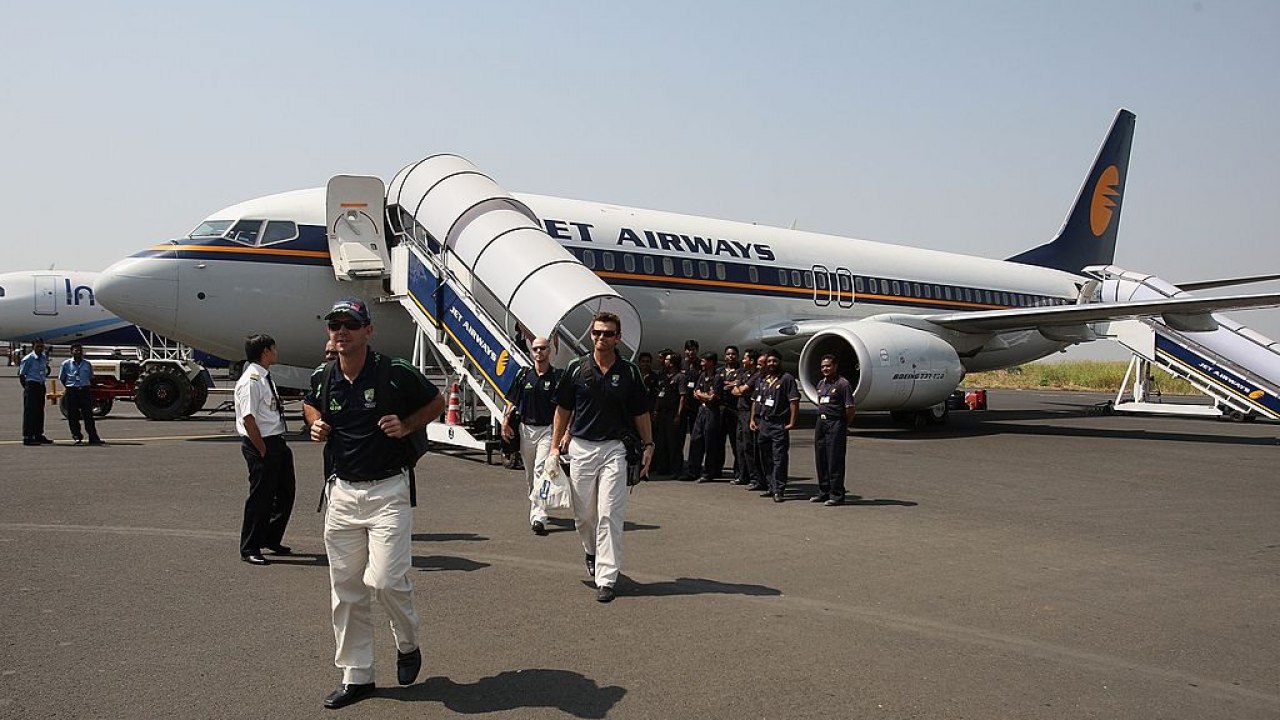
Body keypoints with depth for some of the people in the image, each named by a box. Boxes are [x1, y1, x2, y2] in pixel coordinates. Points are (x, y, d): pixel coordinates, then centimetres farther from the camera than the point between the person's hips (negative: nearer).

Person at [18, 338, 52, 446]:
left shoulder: (44, 357, 10)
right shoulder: (28, 359, -9)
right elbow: (21, 374, -8)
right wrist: (26, 387, -7)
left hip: (41, 386, 7)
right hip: (31, 386, -7)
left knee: (40, 412, 12)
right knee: (30, 412, -7)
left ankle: (39, 435, 20)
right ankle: (27, 437, -6)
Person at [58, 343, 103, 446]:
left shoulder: (87, 364, 8)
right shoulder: (66, 364, 3)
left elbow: (91, 378, 17)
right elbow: (62, 378, 10)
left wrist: (86, 387, 8)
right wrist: (69, 388, 5)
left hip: (85, 390, 1)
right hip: (72, 392, -1)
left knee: (88, 415, -2)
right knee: (73, 416, 1)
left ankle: (93, 438, -4)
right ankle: (77, 437, 10)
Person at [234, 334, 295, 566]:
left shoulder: (265, 378, 12)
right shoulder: (250, 381, -18)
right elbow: (248, 419, -22)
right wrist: (263, 450, -18)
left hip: (276, 442, 10)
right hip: (260, 444, -10)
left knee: (285, 492, 18)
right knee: (260, 497, 1)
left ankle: (271, 538, 34)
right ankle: (249, 549, 16)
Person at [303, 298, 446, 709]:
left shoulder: (395, 374, -9)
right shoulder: (323, 379, 4)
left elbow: (437, 403, 5)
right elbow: (310, 405, 27)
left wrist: (406, 425, -11)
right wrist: (317, 425, 5)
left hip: (387, 490, -5)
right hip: (341, 493, 5)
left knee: (384, 579, -13)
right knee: (346, 590, 9)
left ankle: (408, 644, 18)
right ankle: (356, 676, 23)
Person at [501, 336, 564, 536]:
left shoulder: (559, 376, -2)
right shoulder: (523, 375, 8)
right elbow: (512, 403, 13)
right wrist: (505, 422, -1)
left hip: (548, 430, -4)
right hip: (525, 428, 4)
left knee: (541, 470, -16)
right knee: (529, 474, 13)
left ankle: (539, 517, -21)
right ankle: (534, 509, 29)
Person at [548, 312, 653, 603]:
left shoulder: (629, 372, 1)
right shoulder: (577, 368, 2)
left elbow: (641, 412, 9)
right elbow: (563, 410, 8)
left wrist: (648, 445, 3)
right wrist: (555, 447, 5)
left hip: (613, 450, -1)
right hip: (580, 448, 2)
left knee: (610, 515, -8)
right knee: (583, 514, 12)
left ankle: (606, 579, -4)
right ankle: (592, 552, 41)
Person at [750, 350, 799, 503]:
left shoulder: (787, 379, -3)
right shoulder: (761, 380, 17)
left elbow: (794, 402, -8)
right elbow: (755, 401, 21)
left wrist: (792, 422, -15)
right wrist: (752, 419, 12)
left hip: (779, 425, -7)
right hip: (762, 423, 7)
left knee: (779, 459, -7)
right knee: (765, 458, 11)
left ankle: (778, 490, -6)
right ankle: (771, 486, 21)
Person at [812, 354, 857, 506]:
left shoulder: (843, 384, -9)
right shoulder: (821, 384, 15)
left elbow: (850, 409, -10)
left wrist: (844, 426, -4)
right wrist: (822, 419, 13)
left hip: (836, 424, -8)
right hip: (821, 422, 8)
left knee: (835, 460, -6)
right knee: (820, 459, 11)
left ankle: (837, 495, 0)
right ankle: (824, 492, 22)